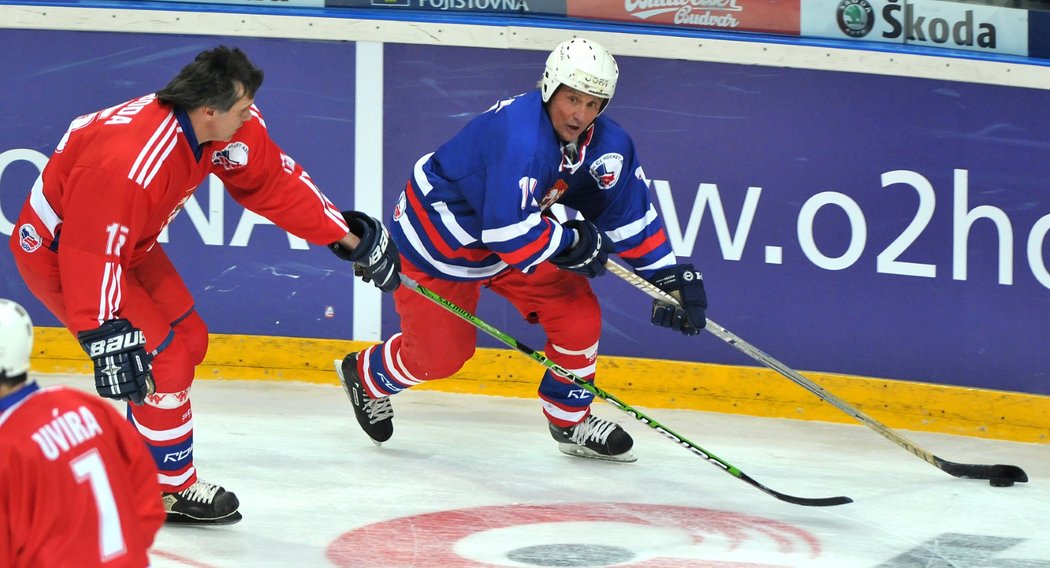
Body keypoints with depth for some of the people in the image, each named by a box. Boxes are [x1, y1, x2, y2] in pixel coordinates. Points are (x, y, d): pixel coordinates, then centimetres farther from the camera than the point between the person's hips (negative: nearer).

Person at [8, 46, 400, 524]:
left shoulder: (230, 129, -12)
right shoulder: (129, 163, -39)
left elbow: (273, 182, 0)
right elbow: (89, 254, -38)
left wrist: (345, 236, 0)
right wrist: (105, 336, -39)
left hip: (126, 240, 10)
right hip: (57, 249, -10)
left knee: (188, 341, 14)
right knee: (162, 360, -11)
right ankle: (171, 491, 6)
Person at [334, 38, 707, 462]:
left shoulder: (605, 144, -12)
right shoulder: (521, 137, -38)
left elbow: (629, 215, -2)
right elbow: (509, 231, -41)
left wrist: (669, 277, -7)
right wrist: (574, 243, -27)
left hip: (514, 232, 7)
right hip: (436, 237, -7)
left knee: (578, 312, -5)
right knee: (437, 355, 3)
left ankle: (570, 421, 15)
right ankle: (366, 375, 36)